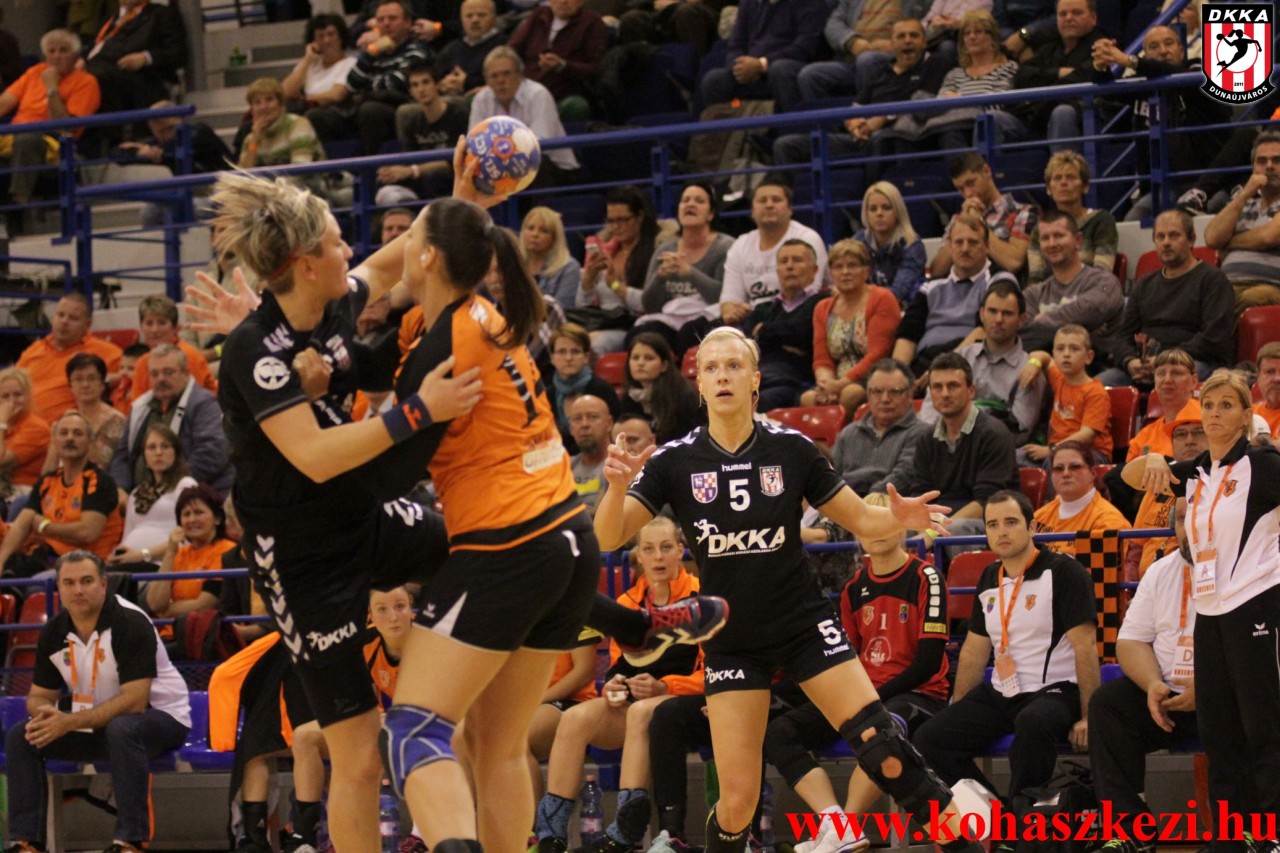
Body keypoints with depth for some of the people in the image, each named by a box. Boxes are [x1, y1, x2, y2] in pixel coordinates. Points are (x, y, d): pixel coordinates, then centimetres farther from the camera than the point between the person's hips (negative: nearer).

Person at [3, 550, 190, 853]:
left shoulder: (131, 623, -22)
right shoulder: (53, 633, -2)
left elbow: (134, 701, -28)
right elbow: (39, 696, 8)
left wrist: (71, 722, -33)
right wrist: (45, 714, -19)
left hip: (161, 717, -7)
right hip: (96, 724, 7)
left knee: (121, 729, -40)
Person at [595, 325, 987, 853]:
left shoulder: (791, 449, -5)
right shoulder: (675, 462, -6)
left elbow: (861, 520, 2)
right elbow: (609, 537, -13)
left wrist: (898, 517, -21)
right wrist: (618, 488, -34)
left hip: (805, 626, 0)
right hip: (732, 645, 0)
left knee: (880, 746, -17)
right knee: (738, 798, -6)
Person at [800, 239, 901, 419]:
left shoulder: (882, 300, 0)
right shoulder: (823, 308, 18)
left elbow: (877, 355, -10)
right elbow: (822, 359, 11)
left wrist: (841, 384, -18)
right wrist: (826, 383, -13)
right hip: (838, 385, 4)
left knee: (851, 394, -37)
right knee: (808, 398, -28)